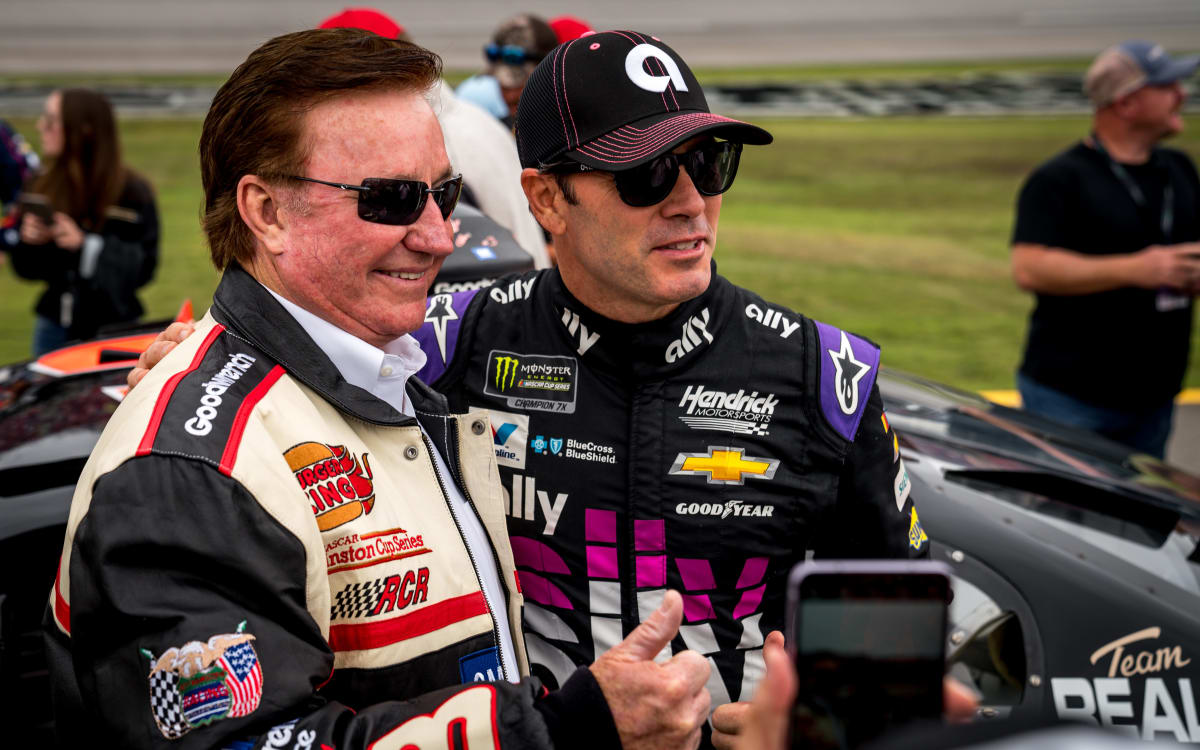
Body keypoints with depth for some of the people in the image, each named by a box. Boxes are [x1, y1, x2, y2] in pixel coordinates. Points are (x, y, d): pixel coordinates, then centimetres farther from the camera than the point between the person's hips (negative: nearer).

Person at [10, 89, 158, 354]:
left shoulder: (132, 191, -8)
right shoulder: (42, 187, 7)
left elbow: (143, 268, -15)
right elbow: (25, 267, 12)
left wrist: (86, 245, -25)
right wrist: (29, 241, -10)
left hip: (111, 328, -4)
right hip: (54, 324, 5)